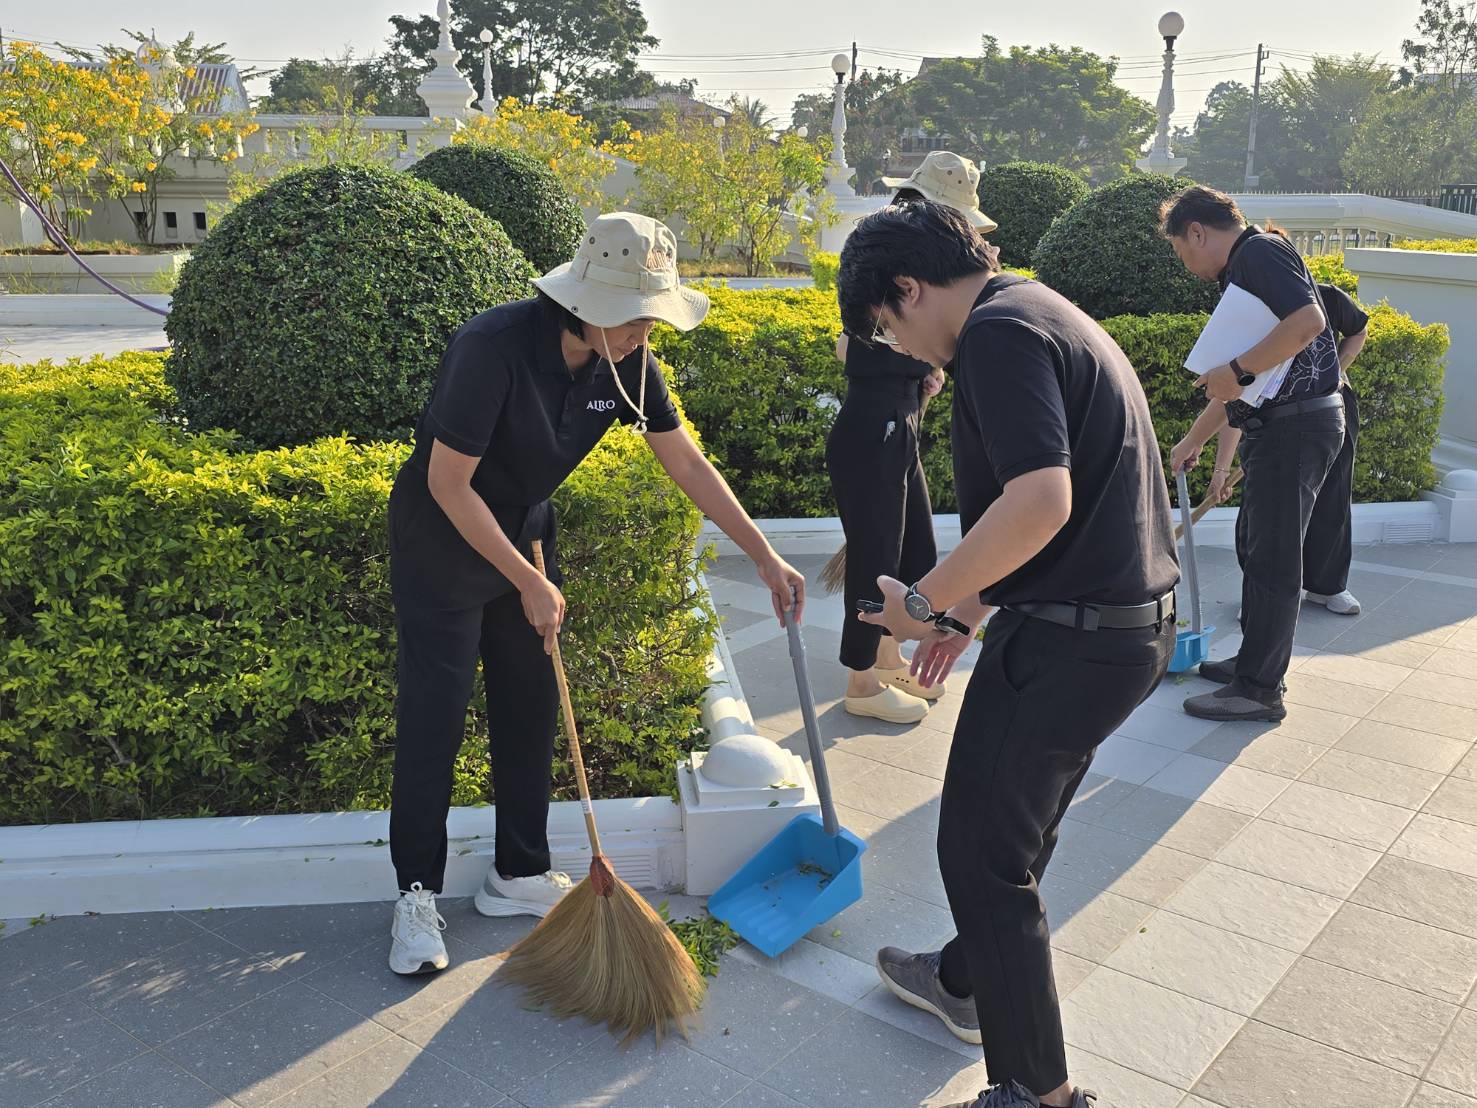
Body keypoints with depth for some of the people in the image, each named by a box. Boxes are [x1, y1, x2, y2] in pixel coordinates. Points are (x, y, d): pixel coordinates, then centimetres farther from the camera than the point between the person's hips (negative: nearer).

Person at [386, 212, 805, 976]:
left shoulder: (625, 361, -12)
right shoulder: (494, 348, -31)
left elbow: (687, 463, -5)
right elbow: (449, 484, -25)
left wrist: (764, 556, -7)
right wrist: (528, 583, -21)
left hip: (524, 530, 6)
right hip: (441, 536, -6)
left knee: (530, 706, 10)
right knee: (434, 717, -1)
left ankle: (518, 875, 26)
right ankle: (418, 893, 16)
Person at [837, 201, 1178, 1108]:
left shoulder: (998, 330, -17)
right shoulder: (1044, 314, 15)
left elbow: (1039, 502, -30)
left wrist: (925, 602, -18)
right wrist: (971, 609, 21)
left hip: (1066, 640, -10)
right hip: (1131, 623, 10)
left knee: (986, 848, 5)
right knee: (1022, 823, 25)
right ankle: (968, 982, 47)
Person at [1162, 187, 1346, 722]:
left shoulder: (1260, 251, -9)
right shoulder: (1240, 271, 21)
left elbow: (1307, 321, -27)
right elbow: (1236, 385, 26)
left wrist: (1238, 369, -22)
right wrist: (1193, 440, 29)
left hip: (1296, 426, -10)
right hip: (1276, 427, 10)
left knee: (1272, 558, -5)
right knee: (1255, 545, 17)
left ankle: (1259, 690, 3)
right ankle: (1256, 661, 29)